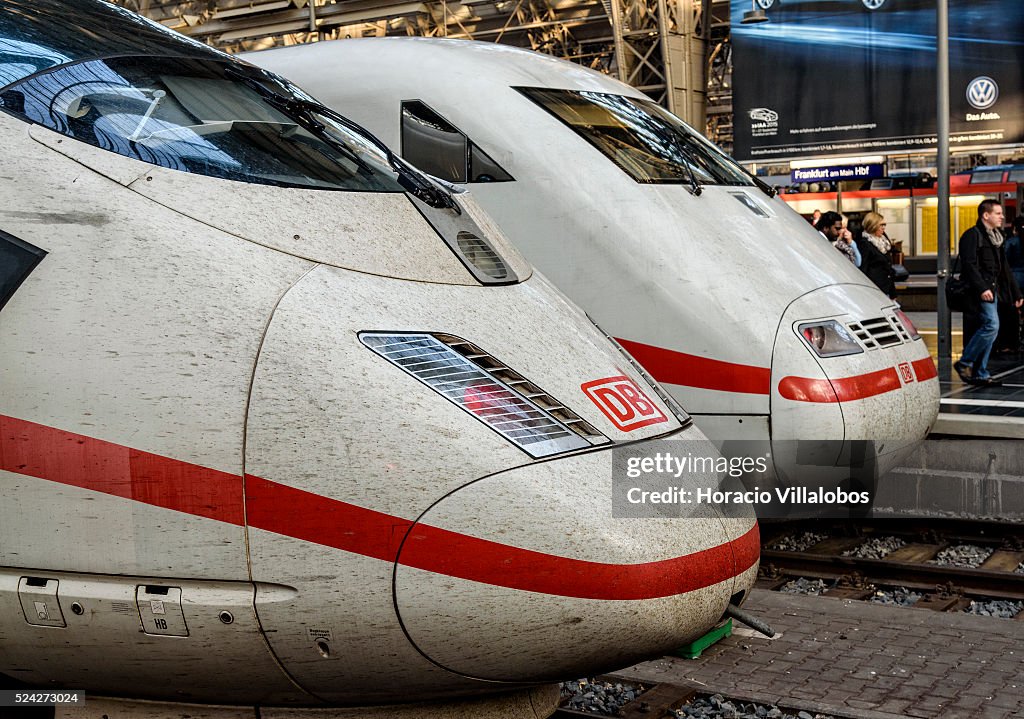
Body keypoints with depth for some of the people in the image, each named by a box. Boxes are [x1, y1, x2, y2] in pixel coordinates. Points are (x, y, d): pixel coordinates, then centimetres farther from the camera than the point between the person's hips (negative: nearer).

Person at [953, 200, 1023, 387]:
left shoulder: (995, 237, 20)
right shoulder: (972, 235, -9)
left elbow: (1004, 268, 23)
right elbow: (969, 265, -18)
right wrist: (982, 288, -26)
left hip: (991, 290, 9)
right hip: (979, 291, -9)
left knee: (987, 329, 6)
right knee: (991, 326, -17)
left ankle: (980, 374, 9)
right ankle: (964, 363, -8)